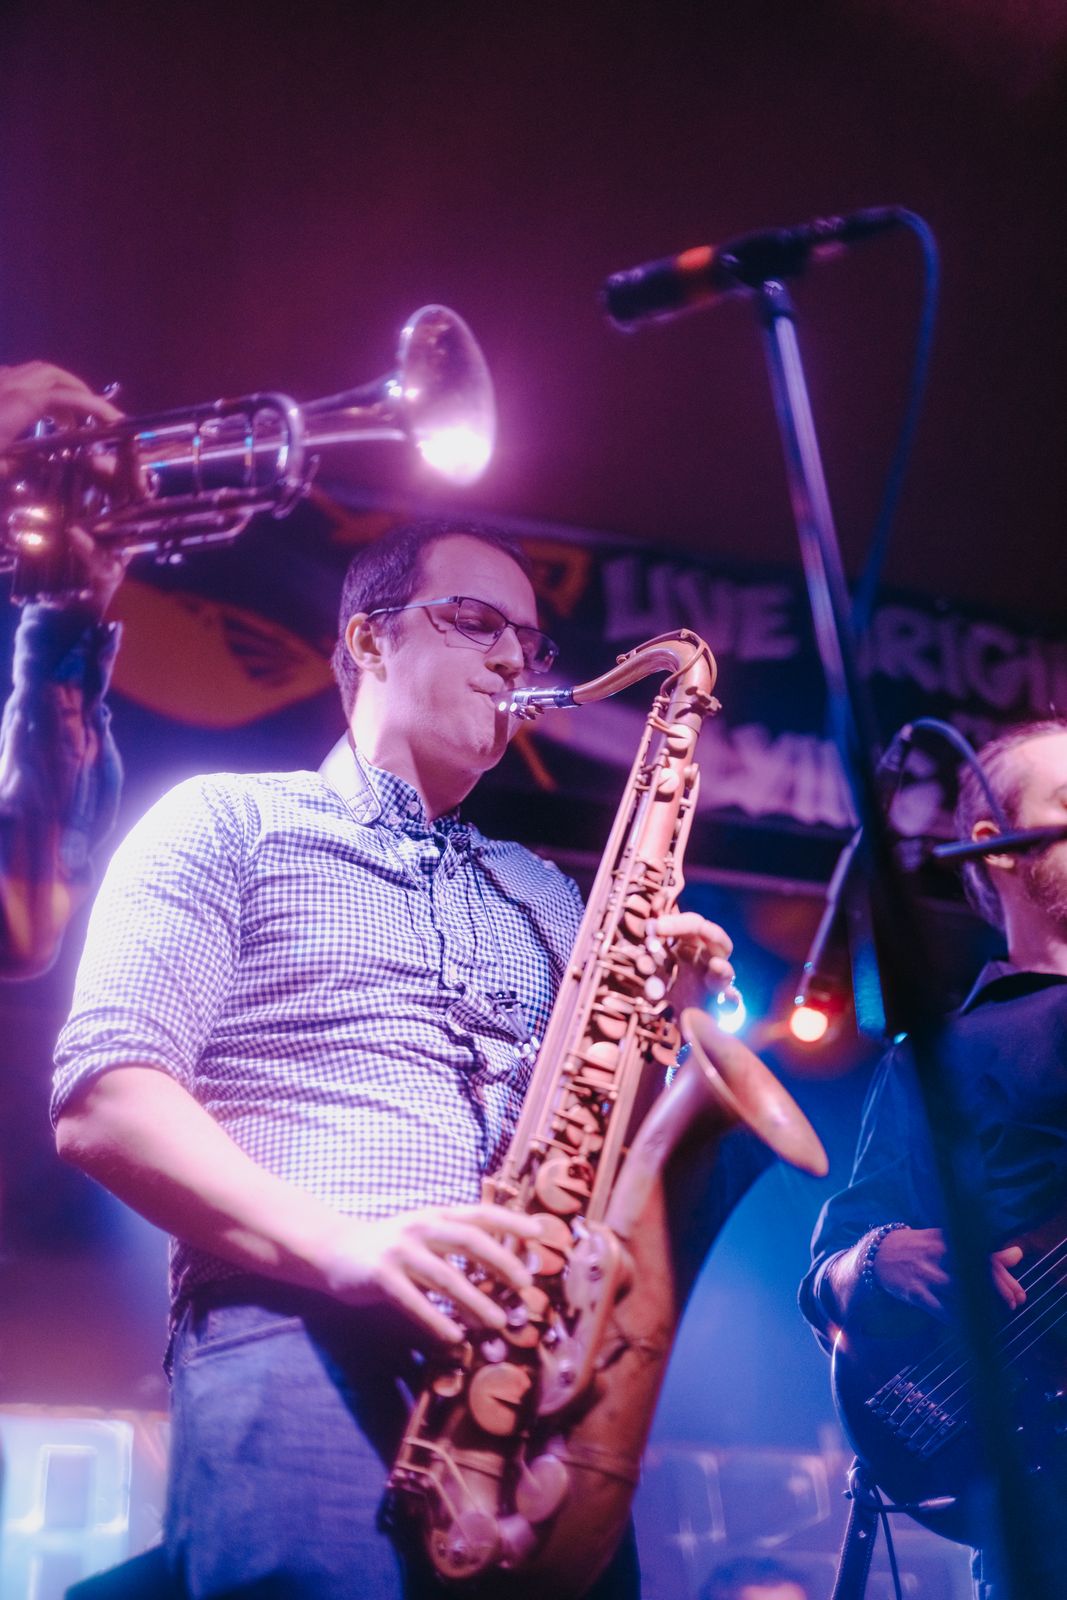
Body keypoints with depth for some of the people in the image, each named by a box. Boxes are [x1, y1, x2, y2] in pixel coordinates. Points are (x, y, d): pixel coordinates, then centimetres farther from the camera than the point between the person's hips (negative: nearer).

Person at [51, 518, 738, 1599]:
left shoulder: (547, 897, 27)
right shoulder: (229, 823, 11)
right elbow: (103, 1102, -1)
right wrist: (336, 1242, -15)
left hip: (529, 1350, 5)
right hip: (296, 1328, -5)